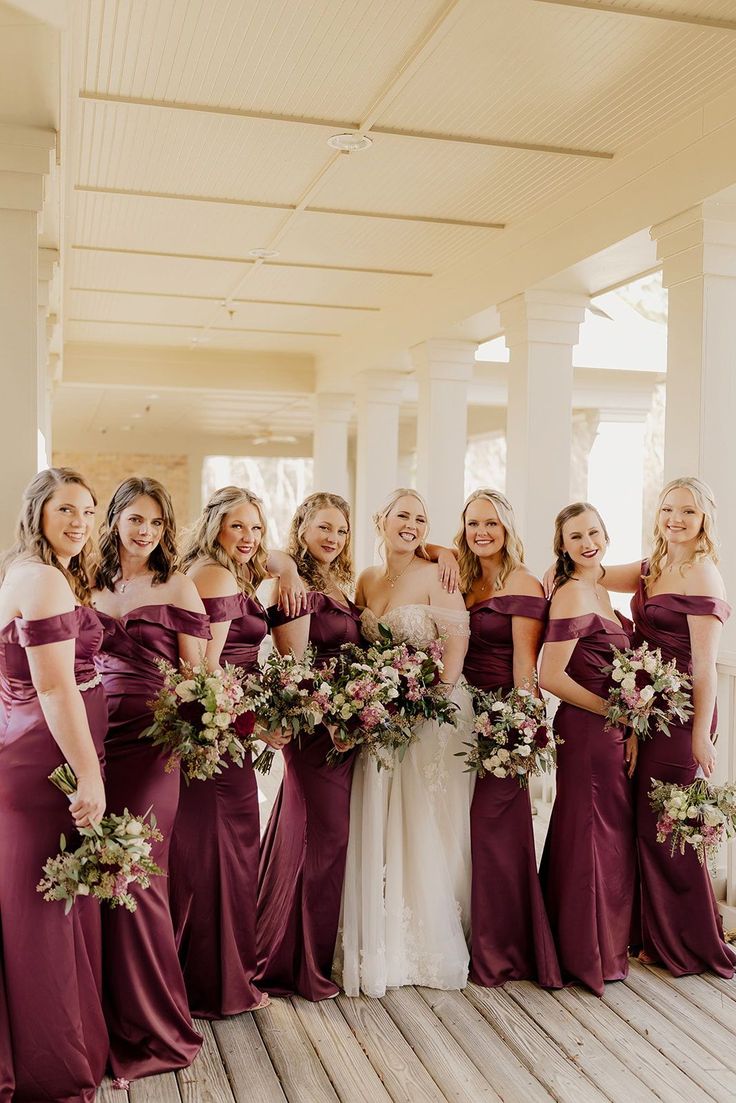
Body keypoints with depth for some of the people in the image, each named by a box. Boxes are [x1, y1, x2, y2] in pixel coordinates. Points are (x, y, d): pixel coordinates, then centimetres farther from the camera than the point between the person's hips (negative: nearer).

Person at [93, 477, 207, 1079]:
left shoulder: (177, 586, 2)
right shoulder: (90, 585, 13)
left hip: (148, 743, -3)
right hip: (93, 738, 4)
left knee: (134, 876, -4)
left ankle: (153, 1026, 12)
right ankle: (109, 1012, 23)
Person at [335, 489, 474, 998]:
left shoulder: (435, 576, -7)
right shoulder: (367, 580, 9)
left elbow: (458, 639, -14)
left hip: (433, 713, -5)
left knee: (426, 829, 3)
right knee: (377, 828, 8)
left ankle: (433, 942, 20)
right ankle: (382, 943, 23)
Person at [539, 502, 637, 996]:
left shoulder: (599, 589, 12)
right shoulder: (573, 592, -16)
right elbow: (551, 676, -22)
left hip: (611, 731, 9)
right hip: (588, 731, -9)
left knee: (612, 833, 17)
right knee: (595, 835, 2)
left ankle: (606, 942, 33)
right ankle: (593, 954, 18)